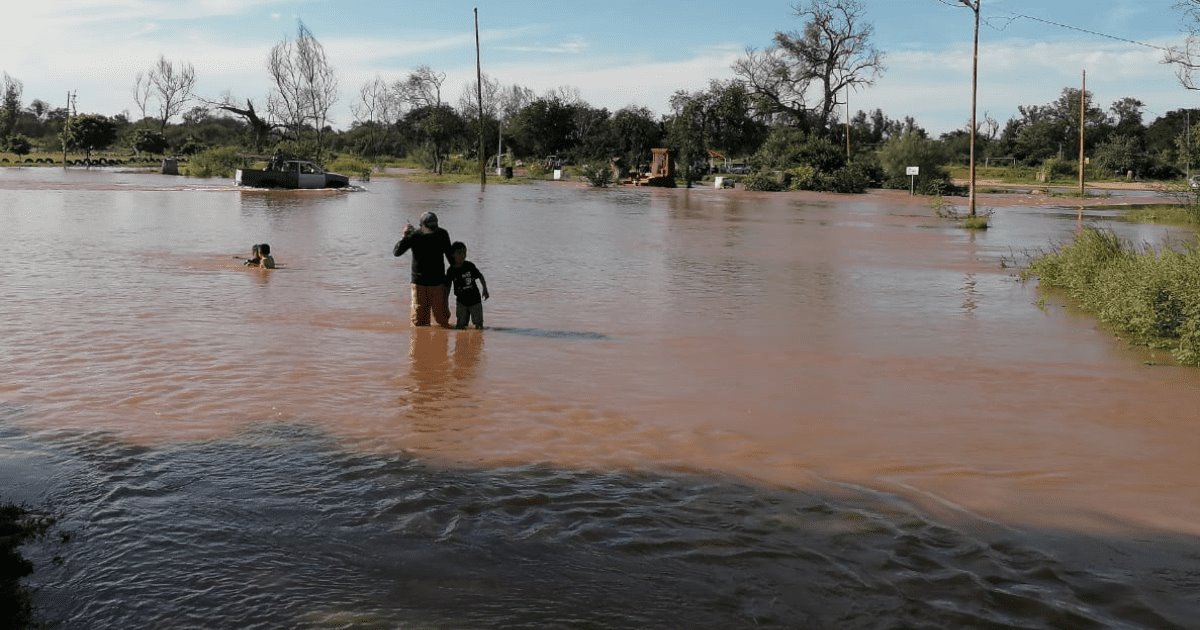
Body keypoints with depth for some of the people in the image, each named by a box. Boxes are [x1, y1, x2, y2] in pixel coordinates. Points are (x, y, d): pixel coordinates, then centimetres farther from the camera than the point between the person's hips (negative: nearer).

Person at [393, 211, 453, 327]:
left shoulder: (442, 235, -2)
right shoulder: (414, 235, -7)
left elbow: (450, 255, 11)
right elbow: (396, 252, -11)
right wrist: (405, 236, -23)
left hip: (438, 282, 1)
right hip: (419, 282, -1)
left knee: (441, 317, 1)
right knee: (419, 320, 1)